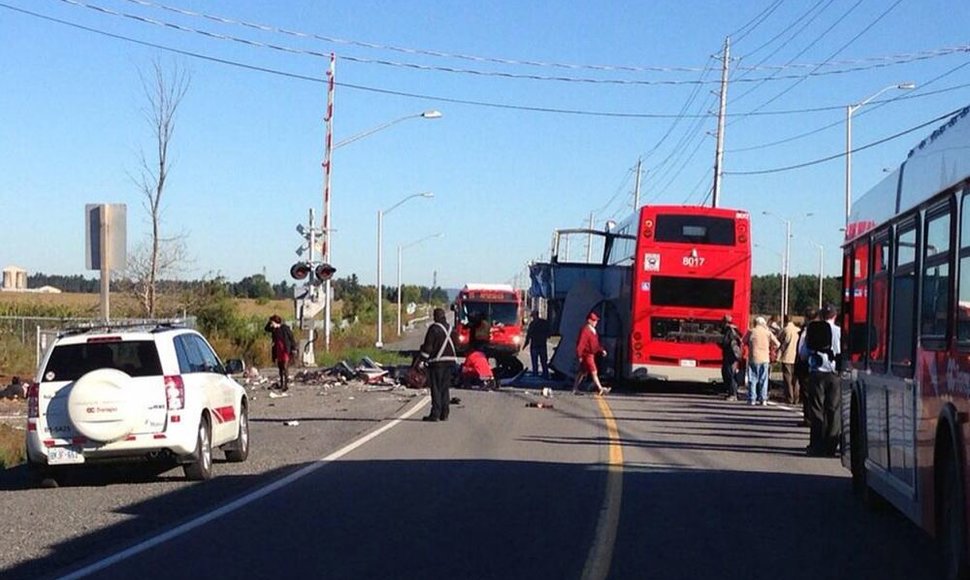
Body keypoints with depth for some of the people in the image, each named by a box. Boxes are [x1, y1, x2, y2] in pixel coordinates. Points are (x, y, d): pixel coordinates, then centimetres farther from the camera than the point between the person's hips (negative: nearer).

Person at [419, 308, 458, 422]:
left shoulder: (434, 328, -9)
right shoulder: (450, 328, 12)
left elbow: (428, 346, -11)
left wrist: (423, 360, -8)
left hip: (437, 361, -6)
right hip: (450, 360, 7)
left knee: (436, 389, -4)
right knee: (445, 388, 11)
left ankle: (435, 414, -8)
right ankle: (444, 414, 12)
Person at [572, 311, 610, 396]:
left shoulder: (593, 330, 14)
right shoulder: (585, 331, -17)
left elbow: (596, 342, 23)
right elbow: (580, 344, -20)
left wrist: (601, 350, 11)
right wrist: (579, 356, -21)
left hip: (591, 354, 10)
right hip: (587, 355, -10)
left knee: (583, 372, 14)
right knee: (593, 372, -9)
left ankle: (575, 389, 20)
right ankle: (600, 389, -8)